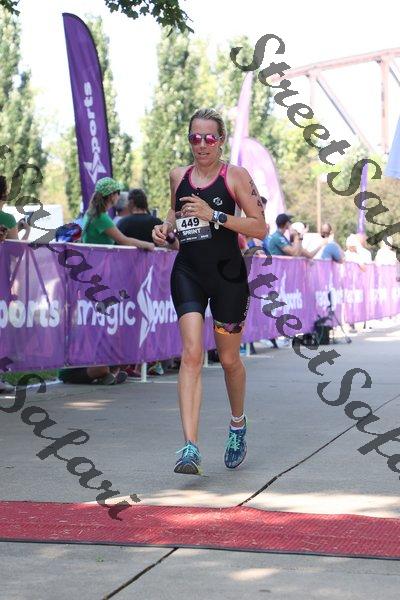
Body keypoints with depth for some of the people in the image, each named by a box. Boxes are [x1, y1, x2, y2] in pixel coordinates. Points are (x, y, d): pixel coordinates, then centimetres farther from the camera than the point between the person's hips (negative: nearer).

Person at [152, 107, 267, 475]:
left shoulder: (235, 176, -3)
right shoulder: (178, 177, 9)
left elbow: (260, 228, -8)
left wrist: (215, 215, -18)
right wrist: (166, 227, 5)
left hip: (228, 274, -2)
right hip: (188, 272, 2)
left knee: (228, 358, 11)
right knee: (191, 354, -15)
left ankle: (238, 425, 40)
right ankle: (191, 447, -21)